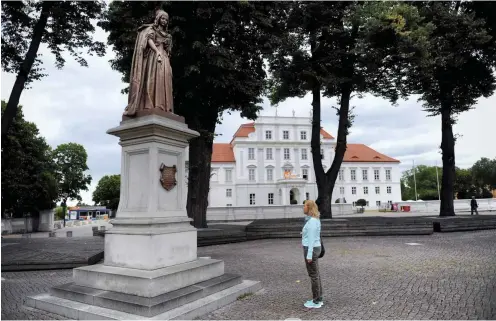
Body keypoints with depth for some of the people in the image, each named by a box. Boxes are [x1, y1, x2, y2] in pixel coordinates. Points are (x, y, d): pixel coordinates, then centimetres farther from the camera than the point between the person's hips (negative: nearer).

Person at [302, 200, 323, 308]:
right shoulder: (315, 220, 9)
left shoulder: (312, 221, -21)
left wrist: (309, 255, -20)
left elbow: (312, 239, -22)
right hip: (314, 249, 10)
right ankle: (318, 299, 24)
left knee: (313, 276, 1)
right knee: (316, 275, 15)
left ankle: (316, 302, 11)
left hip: (310, 250, -10)